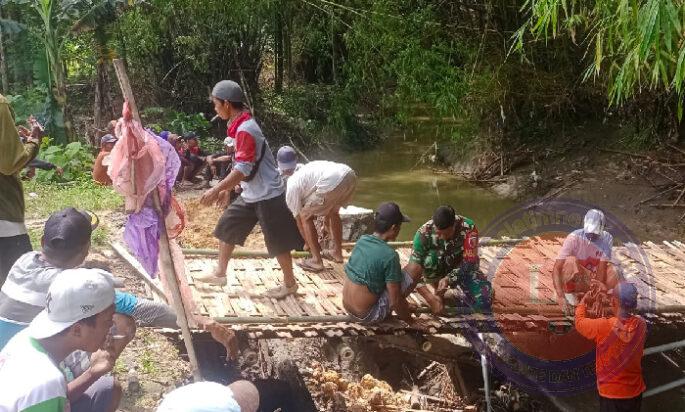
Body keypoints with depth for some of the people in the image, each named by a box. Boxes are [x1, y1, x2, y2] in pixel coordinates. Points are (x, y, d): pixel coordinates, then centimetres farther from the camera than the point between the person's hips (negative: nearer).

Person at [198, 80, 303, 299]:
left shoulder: (245, 130, -23)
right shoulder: (240, 125, 7)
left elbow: (243, 169, -28)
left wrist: (217, 190, -27)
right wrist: (224, 187, 22)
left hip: (267, 195, -10)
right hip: (250, 194, 10)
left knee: (277, 242, 4)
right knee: (226, 228, 13)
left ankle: (290, 283, 20)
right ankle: (220, 274, 26)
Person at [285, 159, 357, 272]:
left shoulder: (290, 189, 14)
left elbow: (299, 221, 20)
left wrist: (309, 245, 33)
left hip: (333, 182, -8)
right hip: (349, 174, 8)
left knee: (305, 217, 11)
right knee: (333, 212, 34)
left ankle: (316, 261, 13)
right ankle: (337, 252, 42)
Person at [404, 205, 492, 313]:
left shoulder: (468, 228, -28)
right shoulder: (424, 233, -28)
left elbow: (469, 262, -26)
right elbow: (414, 268, -28)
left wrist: (448, 279, -41)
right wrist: (430, 297, -37)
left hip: (463, 267, 0)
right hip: (438, 269, 0)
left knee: (483, 303, -23)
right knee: (429, 259, -36)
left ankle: (461, 286, 8)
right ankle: (437, 289, -10)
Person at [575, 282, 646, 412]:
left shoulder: (603, 327, -25)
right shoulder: (641, 325, -12)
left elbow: (579, 322, -4)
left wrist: (583, 301, 13)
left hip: (611, 393, -4)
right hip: (635, 391, 4)